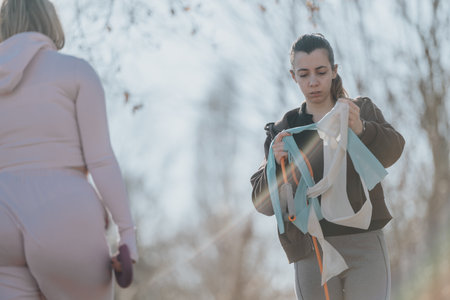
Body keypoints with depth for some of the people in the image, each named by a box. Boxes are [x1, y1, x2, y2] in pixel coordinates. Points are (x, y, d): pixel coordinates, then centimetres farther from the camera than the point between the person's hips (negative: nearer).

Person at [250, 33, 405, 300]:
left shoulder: (364, 111, 11)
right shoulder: (285, 130, 13)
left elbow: (392, 150, -10)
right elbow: (264, 203, 4)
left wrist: (360, 129, -31)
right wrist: (276, 165, -16)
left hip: (365, 247, -1)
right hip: (312, 251, 1)